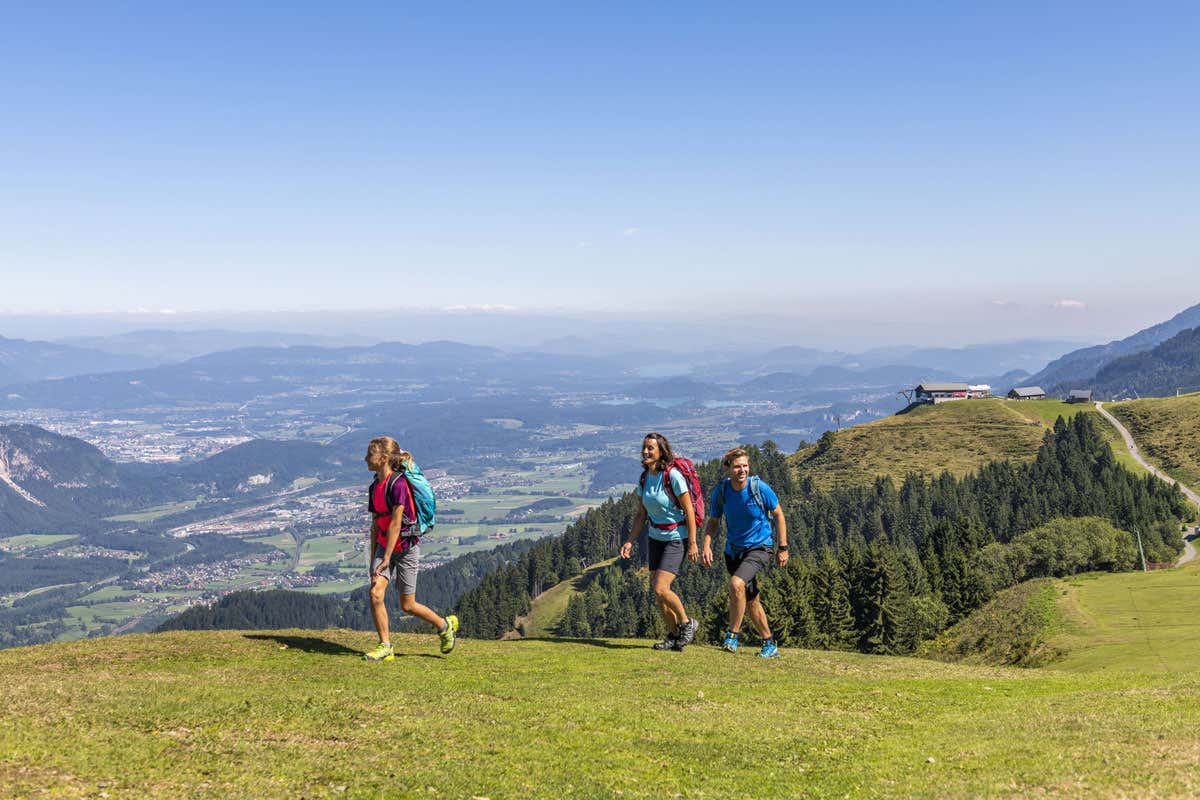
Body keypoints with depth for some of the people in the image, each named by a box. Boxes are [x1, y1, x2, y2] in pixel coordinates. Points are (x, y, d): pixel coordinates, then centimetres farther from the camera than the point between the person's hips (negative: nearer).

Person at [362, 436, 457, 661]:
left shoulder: (398, 484, -20)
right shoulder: (374, 487, 7)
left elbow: (395, 524, -21)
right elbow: (375, 526, 13)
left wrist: (386, 558, -21)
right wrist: (373, 558, 13)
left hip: (405, 548, -7)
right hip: (383, 546, 7)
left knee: (407, 606, 3)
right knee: (375, 594, -11)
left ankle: (445, 625, 28)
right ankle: (385, 647, 0)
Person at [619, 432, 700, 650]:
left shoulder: (673, 475, -18)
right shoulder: (644, 478, 3)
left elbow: (689, 510, -15)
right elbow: (641, 513, 11)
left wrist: (692, 543, -16)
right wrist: (630, 541, 3)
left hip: (676, 538, -7)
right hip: (656, 538, 7)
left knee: (660, 589, -16)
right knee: (658, 591, 7)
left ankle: (687, 623, 8)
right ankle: (673, 636, 21)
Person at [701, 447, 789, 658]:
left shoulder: (760, 488, -17)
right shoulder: (720, 491, -8)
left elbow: (778, 514, -4)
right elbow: (713, 521, 4)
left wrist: (782, 548, -4)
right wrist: (706, 545, -12)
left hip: (759, 548, -4)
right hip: (733, 550, 5)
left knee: (736, 583, -28)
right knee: (750, 601, 12)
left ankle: (732, 635, -14)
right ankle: (770, 645, 28)